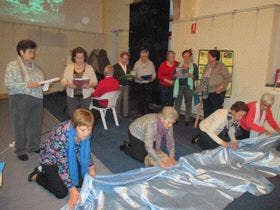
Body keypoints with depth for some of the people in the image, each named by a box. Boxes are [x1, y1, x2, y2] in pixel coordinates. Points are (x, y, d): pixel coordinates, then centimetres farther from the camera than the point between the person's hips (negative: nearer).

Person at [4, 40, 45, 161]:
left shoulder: (35, 66, 11)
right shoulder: (12, 66, -6)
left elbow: (42, 81, 19)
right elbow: (8, 84, -13)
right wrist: (27, 85, -21)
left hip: (37, 100, 5)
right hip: (20, 101, -5)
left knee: (36, 124, 11)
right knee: (21, 125, 6)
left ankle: (34, 146, 31)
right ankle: (21, 151, 23)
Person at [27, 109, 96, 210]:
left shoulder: (85, 133, -23)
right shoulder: (62, 135, -41)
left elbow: (85, 151, -2)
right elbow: (62, 164, -32)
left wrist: (91, 167, -13)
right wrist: (72, 188, -31)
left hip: (69, 157, 6)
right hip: (51, 158, -5)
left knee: (81, 181, 1)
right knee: (61, 192, -7)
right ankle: (37, 176, 15)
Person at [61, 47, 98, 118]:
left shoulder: (89, 68, 1)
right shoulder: (69, 67, 4)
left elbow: (95, 82, 1)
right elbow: (63, 81, 4)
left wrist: (89, 85, -20)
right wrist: (69, 84, -17)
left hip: (86, 97, -1)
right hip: (71, 97, 1)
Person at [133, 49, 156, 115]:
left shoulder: (151, 63, 6)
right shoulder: (137, 63, 2)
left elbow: (154, 73, 8)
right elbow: (134, 74, 1)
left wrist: (152, 78, -12)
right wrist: (137, 78, -18)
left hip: (148, 83, 1)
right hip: (139, 84, -1)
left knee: (148, 99, -3)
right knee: (140, 100, 4)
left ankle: (147, 113, 10)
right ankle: (140, 113, 18)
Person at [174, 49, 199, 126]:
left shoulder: (194, 66, 4)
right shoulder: (179, 65, 11)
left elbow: (196, 77, -1)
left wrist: (190, 75, -19)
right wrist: (176, 75, -11)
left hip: (188, 86, -1)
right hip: (179, 86, 2)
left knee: (188, 103, 4)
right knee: (177, 103, 0)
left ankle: (187, 120, 13)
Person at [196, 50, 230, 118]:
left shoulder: (221, 66, -7)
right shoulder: (207, 66, 14)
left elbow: (227, 77, -11)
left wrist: (221, 87, -21)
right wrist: (199, 88, 15)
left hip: (217, 93, -6)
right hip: (206, 93, 7)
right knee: (206, 112, 11)